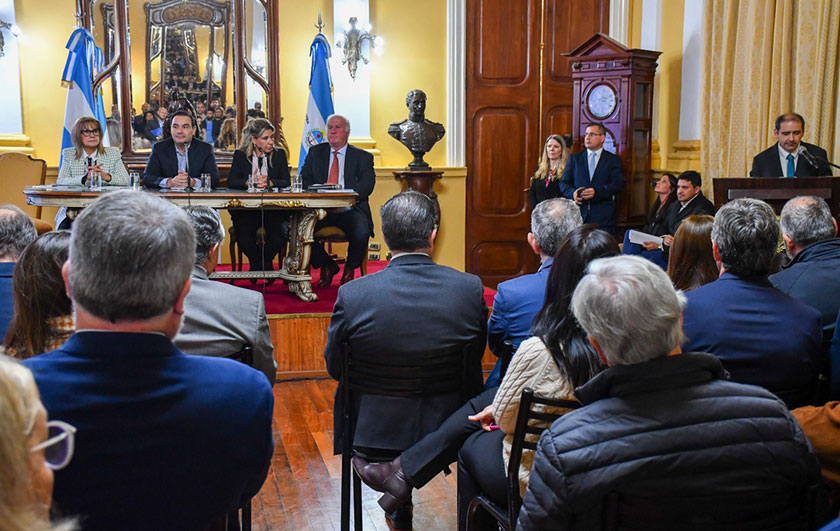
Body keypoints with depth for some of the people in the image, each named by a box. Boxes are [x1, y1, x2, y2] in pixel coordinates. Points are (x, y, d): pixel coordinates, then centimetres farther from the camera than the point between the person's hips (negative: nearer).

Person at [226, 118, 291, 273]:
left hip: (273, 208, 1)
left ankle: (265, 262, 9)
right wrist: (250, 182, -21)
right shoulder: (240, 155, 8)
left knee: (280, 235, -25)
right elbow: (231, 182, -3)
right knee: (244, 238, -26)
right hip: (246, 208, 0)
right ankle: (257, 264, 6)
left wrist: (269, 182, -20)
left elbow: (286, 182, 0)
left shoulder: (279, 154, 9)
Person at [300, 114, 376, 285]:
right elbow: (304, 179, 9)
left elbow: (367, 185, -4)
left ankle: (350, 269, 2)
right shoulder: (315, 152, 18)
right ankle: (327, 266, 3)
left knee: (361, 233, -33)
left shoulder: (362, 157, 10)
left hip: (350, 209, -2)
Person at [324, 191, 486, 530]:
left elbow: (334, 368, -4)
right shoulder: (470, 288, -14)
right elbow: (474, 359, 0)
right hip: (448, 431, 1)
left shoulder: (352, 295, -18)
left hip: (375, 434, -1)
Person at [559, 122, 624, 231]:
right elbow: (564, 183, 10)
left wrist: (596, 192, -18)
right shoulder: (574, 158, 15)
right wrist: (572, 193, -12)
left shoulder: (613, 160, 10)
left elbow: (617, 184, -2)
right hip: (577, 215, 1)